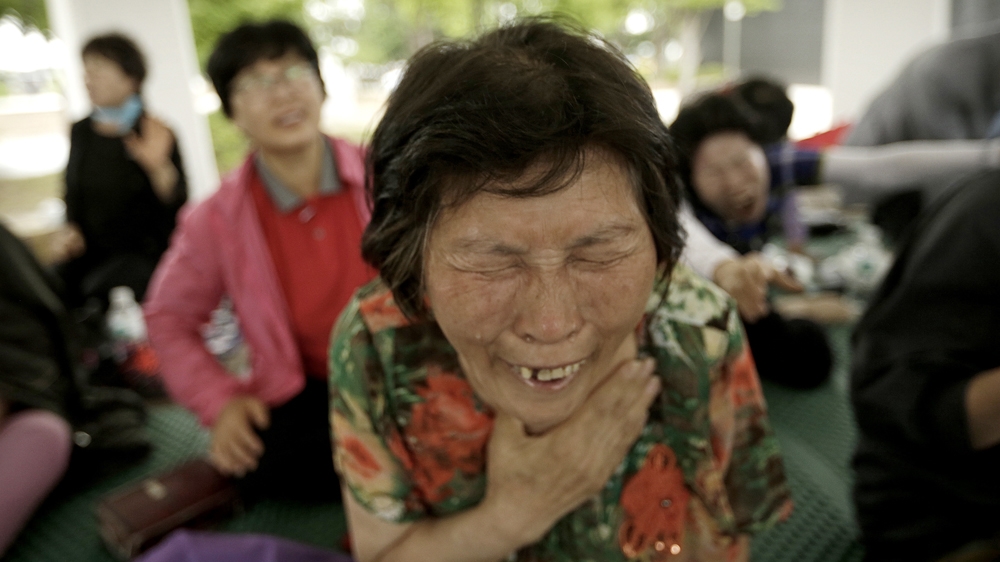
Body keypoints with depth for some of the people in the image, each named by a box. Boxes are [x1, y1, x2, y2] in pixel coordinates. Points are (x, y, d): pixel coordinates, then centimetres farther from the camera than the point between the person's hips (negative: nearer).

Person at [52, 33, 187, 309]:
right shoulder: (81, 131, 9)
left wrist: (159, 166, -28)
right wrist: (70, 229, 4)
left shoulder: (157, 135, -7)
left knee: (98, 293, -29)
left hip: (144, 252, -5)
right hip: (90, 252, 5)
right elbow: (73, 196, 21)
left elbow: (177, 205, -13)